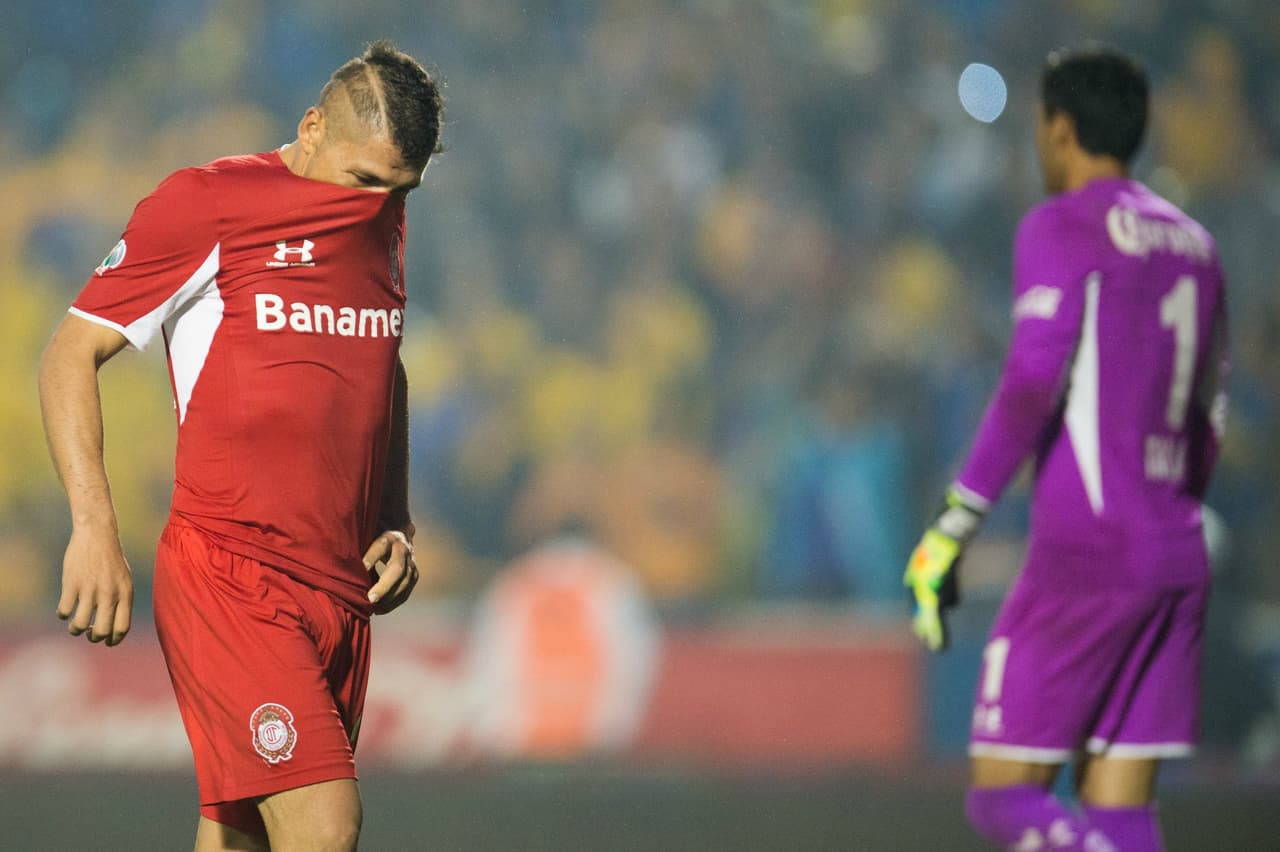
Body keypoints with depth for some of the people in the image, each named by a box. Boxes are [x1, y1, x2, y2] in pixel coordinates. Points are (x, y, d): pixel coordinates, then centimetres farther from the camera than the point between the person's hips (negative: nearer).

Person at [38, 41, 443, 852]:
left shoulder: (386, 223, 16)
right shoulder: (207, 205, -5)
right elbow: (71, 355, -3)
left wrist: (397, 526, 17)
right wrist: (95, 528, -14)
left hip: (345, 590, 7)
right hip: (230, 576, -7)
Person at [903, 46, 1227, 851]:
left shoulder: (1063, 227, -6)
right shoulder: (1191, 243, 17)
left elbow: (1034, 382, -18)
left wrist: (953, 530, -16)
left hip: (1085, 551, -7)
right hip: (1178, 554, 7)